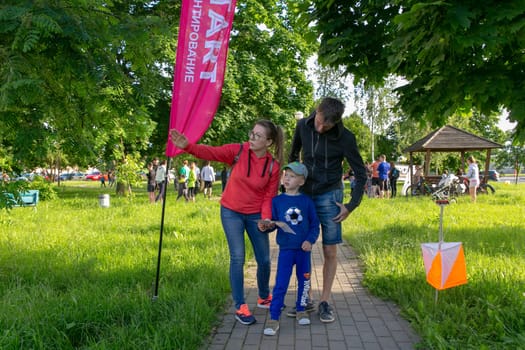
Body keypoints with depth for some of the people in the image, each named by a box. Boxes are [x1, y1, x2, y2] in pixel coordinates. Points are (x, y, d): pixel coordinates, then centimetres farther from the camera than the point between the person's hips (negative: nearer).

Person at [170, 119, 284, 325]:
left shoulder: (273, 166, -9)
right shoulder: (238, 151, -13)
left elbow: (269, 196, -6)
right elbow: (210, 152, -23)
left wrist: (266, 218, -21)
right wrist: (187, 146, -38)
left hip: (255, 215, 2)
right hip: (231, 212, -2)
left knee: (264, 260, 9)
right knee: (238, 258, -6)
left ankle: (264, 298, 35)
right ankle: (240, 307, 6)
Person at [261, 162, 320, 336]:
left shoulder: (307, 201, -2)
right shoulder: (277, 200, -1)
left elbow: (315, 224, 2)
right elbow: (274, 222, 2)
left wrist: (310, 240, -12)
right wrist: (266, 226, -19)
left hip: (304, 250, 1)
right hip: (286, 250, -1)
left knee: (304, 282, 15)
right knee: (280, 285, -3)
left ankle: (301, 310, 34)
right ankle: (273, 318, 3)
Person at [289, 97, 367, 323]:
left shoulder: (345, 138, -15)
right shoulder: (303, 126, -5)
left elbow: (360, 174, -7)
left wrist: (351, 206, -10)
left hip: (329, 196, -3)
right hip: (304, 194, 3)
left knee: (330, 252, 0)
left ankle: (325, 302, 14)